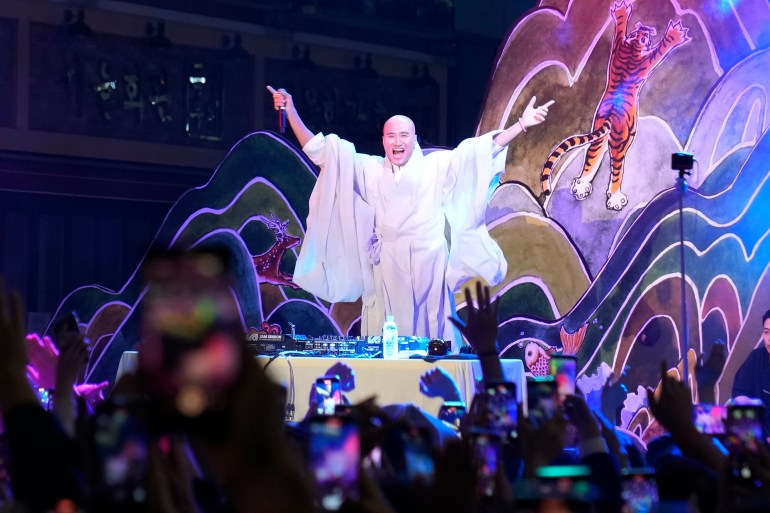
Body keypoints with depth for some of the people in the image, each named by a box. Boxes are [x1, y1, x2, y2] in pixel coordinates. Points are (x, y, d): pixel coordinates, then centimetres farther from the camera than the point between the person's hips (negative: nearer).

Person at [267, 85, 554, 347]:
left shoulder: (436, 166, 7)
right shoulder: (369, 169, 11)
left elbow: (483, 149, 5)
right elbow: (319, 150, 12)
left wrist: (522, 124, -1)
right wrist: (291, 112, 5)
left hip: (429, 268, -1)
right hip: (387, 269, 1)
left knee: (431, 339, 0)